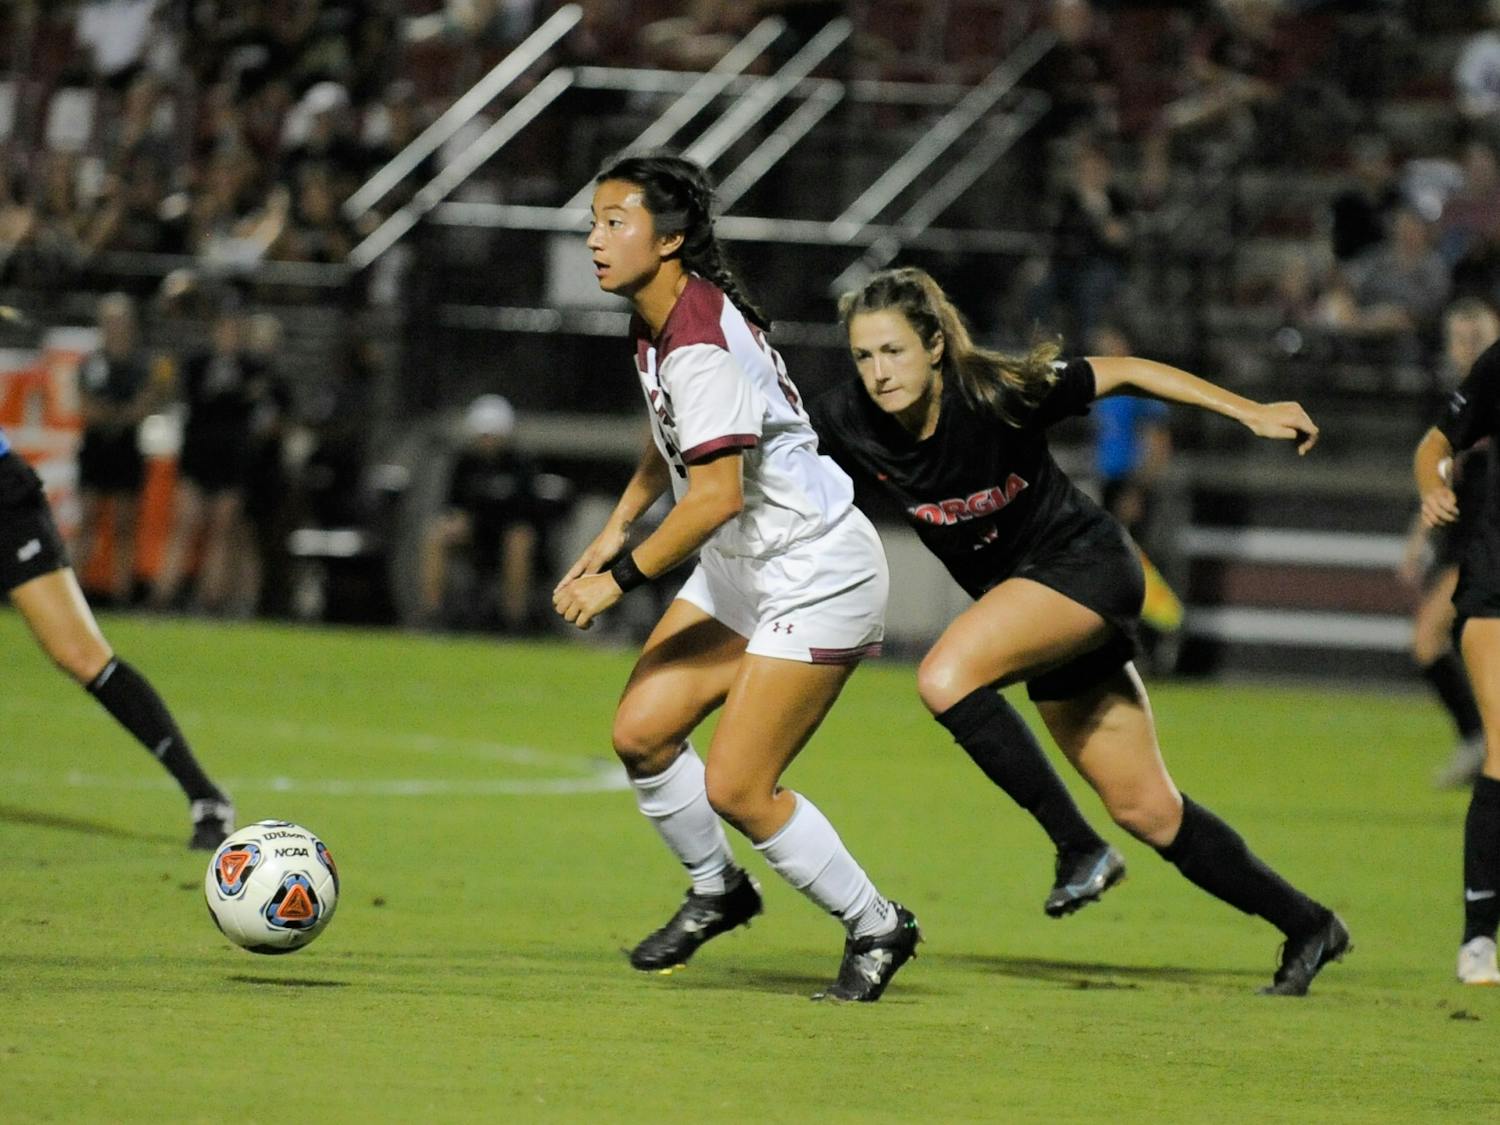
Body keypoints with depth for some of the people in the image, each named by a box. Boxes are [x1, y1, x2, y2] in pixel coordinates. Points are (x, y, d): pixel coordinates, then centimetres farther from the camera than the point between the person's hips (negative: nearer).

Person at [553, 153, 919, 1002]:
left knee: (735, 788, -9)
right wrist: (619, 525, 18)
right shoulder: (658, 324, 5)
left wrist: (619, 577, -23)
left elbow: (717, 495, -31)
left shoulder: (700, 344, -26)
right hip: (738, 570, 9)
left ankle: (877, 929, 9)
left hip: (815, 577, -9)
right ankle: (717, 892, 24)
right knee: (641, 731, 1)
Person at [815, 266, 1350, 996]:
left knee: (946, 676, -30)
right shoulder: (847, 423, -14)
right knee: (1144, 808, 8)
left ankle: (1077, 848, -19)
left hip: (1085, 563, -6)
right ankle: (1306, 926, 22)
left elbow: (1123, 375, -12)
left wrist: (1250, 412, -10)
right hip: (1018, 590, 6)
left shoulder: (995, 395, -24)